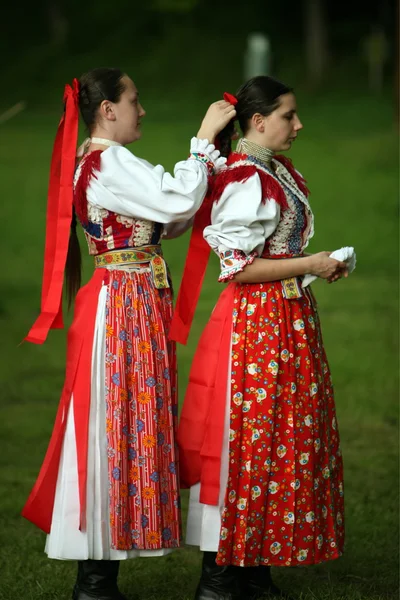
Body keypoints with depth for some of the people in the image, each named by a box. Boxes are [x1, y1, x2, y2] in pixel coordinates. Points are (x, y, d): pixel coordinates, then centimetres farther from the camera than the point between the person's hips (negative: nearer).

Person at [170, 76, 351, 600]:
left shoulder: (281, 173, 13)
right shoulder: (244, 181, -16)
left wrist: (321, 265, 10)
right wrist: (308, 265, -15)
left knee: (282, 441, 11)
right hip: (255, 324, -10)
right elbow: (238, 266, -20)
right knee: (244, 444, -5)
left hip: (292, 320, 10)